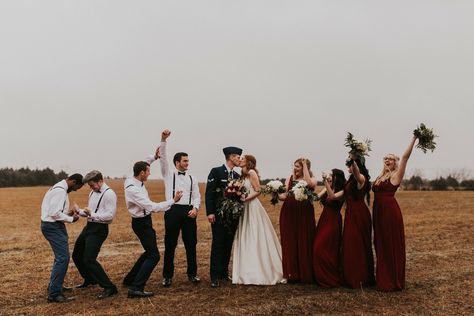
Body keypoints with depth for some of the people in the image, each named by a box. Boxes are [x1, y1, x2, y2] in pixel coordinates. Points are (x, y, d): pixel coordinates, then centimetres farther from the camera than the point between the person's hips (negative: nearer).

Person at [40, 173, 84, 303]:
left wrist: (67, 212, 10)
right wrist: (71, 219, -12)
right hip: (53, 227, -11)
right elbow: (55, 213, -24)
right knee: (63, 258, -13)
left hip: (53, 225, 11)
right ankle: (54, 294, -12)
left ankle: (54, 286, 33)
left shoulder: (58, 188, 15)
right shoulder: (60, 191, -19)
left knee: (60, 256, 21)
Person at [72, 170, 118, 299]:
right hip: (89, 226, 10)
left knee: (89, 259, -15)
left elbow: (110, 215, -22)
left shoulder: (109, 194, -15)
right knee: (76, 255, 18)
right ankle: (89, 280, 40)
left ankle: (109, 287, -8)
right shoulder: (92, 193, 13)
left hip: (99, 229, -10)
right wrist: (80, 211, 4)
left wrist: (92, 214, -25)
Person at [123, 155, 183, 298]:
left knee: (149, 252, 22)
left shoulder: (133, 180, 0)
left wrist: (154, 157, 14)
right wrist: (173, 200, -25)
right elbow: (152, 207, -30)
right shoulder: (133, 190, -27)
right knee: (154, 255, -12)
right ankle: (136, 288, -14)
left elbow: (141, 166, 23)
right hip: (141, 223, -10)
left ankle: (130, 279, 30)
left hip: (144, 222, 10)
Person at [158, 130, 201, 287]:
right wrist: (163, 140, -15)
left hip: (189, 212, 3)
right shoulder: (168, 174, 8)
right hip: (173, 211, -2)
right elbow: (162, 158, -3)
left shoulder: (192, 178, 15)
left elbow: (197, 196, 10)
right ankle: (167, 276, 12)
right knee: (170, 245, 2)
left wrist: (195, 208, -10)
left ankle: (192, 274, 20)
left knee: (191, 244, 7)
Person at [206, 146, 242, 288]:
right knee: (218, 244, -5)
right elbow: (209, 193, -10)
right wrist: (210, 212, -16)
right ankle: (215, 277, -2)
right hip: (219, 215, -6)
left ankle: (224, 273, 19)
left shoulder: (237, 176, 13)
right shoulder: (216, 171, -6)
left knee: (228, 244, 9)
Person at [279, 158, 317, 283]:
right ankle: (291, 273, 13)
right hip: (289, 213, 3)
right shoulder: (290, 179, 13)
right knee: (289, 243, 4)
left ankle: (305, 274, 9)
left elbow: (308, 183, -20)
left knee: (304, 242, -1)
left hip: (304, 213, -3)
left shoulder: (312, 179, 4)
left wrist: (305, 165, -13)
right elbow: (285, 196, 10)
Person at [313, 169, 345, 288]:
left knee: (323, 249, -9)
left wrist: (327, 184, -33)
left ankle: (331, 279, 6)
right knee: (318, 248, 5)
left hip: (333, 222, -7)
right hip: (323, 220, 7)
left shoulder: (342, 192, -8)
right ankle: (322, 277, 19)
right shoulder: (326, 189, 10)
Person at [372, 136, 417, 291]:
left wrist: (414, 138, -16)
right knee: (381, 246, 12)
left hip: (391, 212, -7)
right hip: (379, 213, 7)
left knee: (393, 246, -1)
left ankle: (395, 281, 6)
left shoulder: (396, 175, -2)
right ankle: (384, 279, 22)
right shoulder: (380, 177, 17)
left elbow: (405, 156, -11)